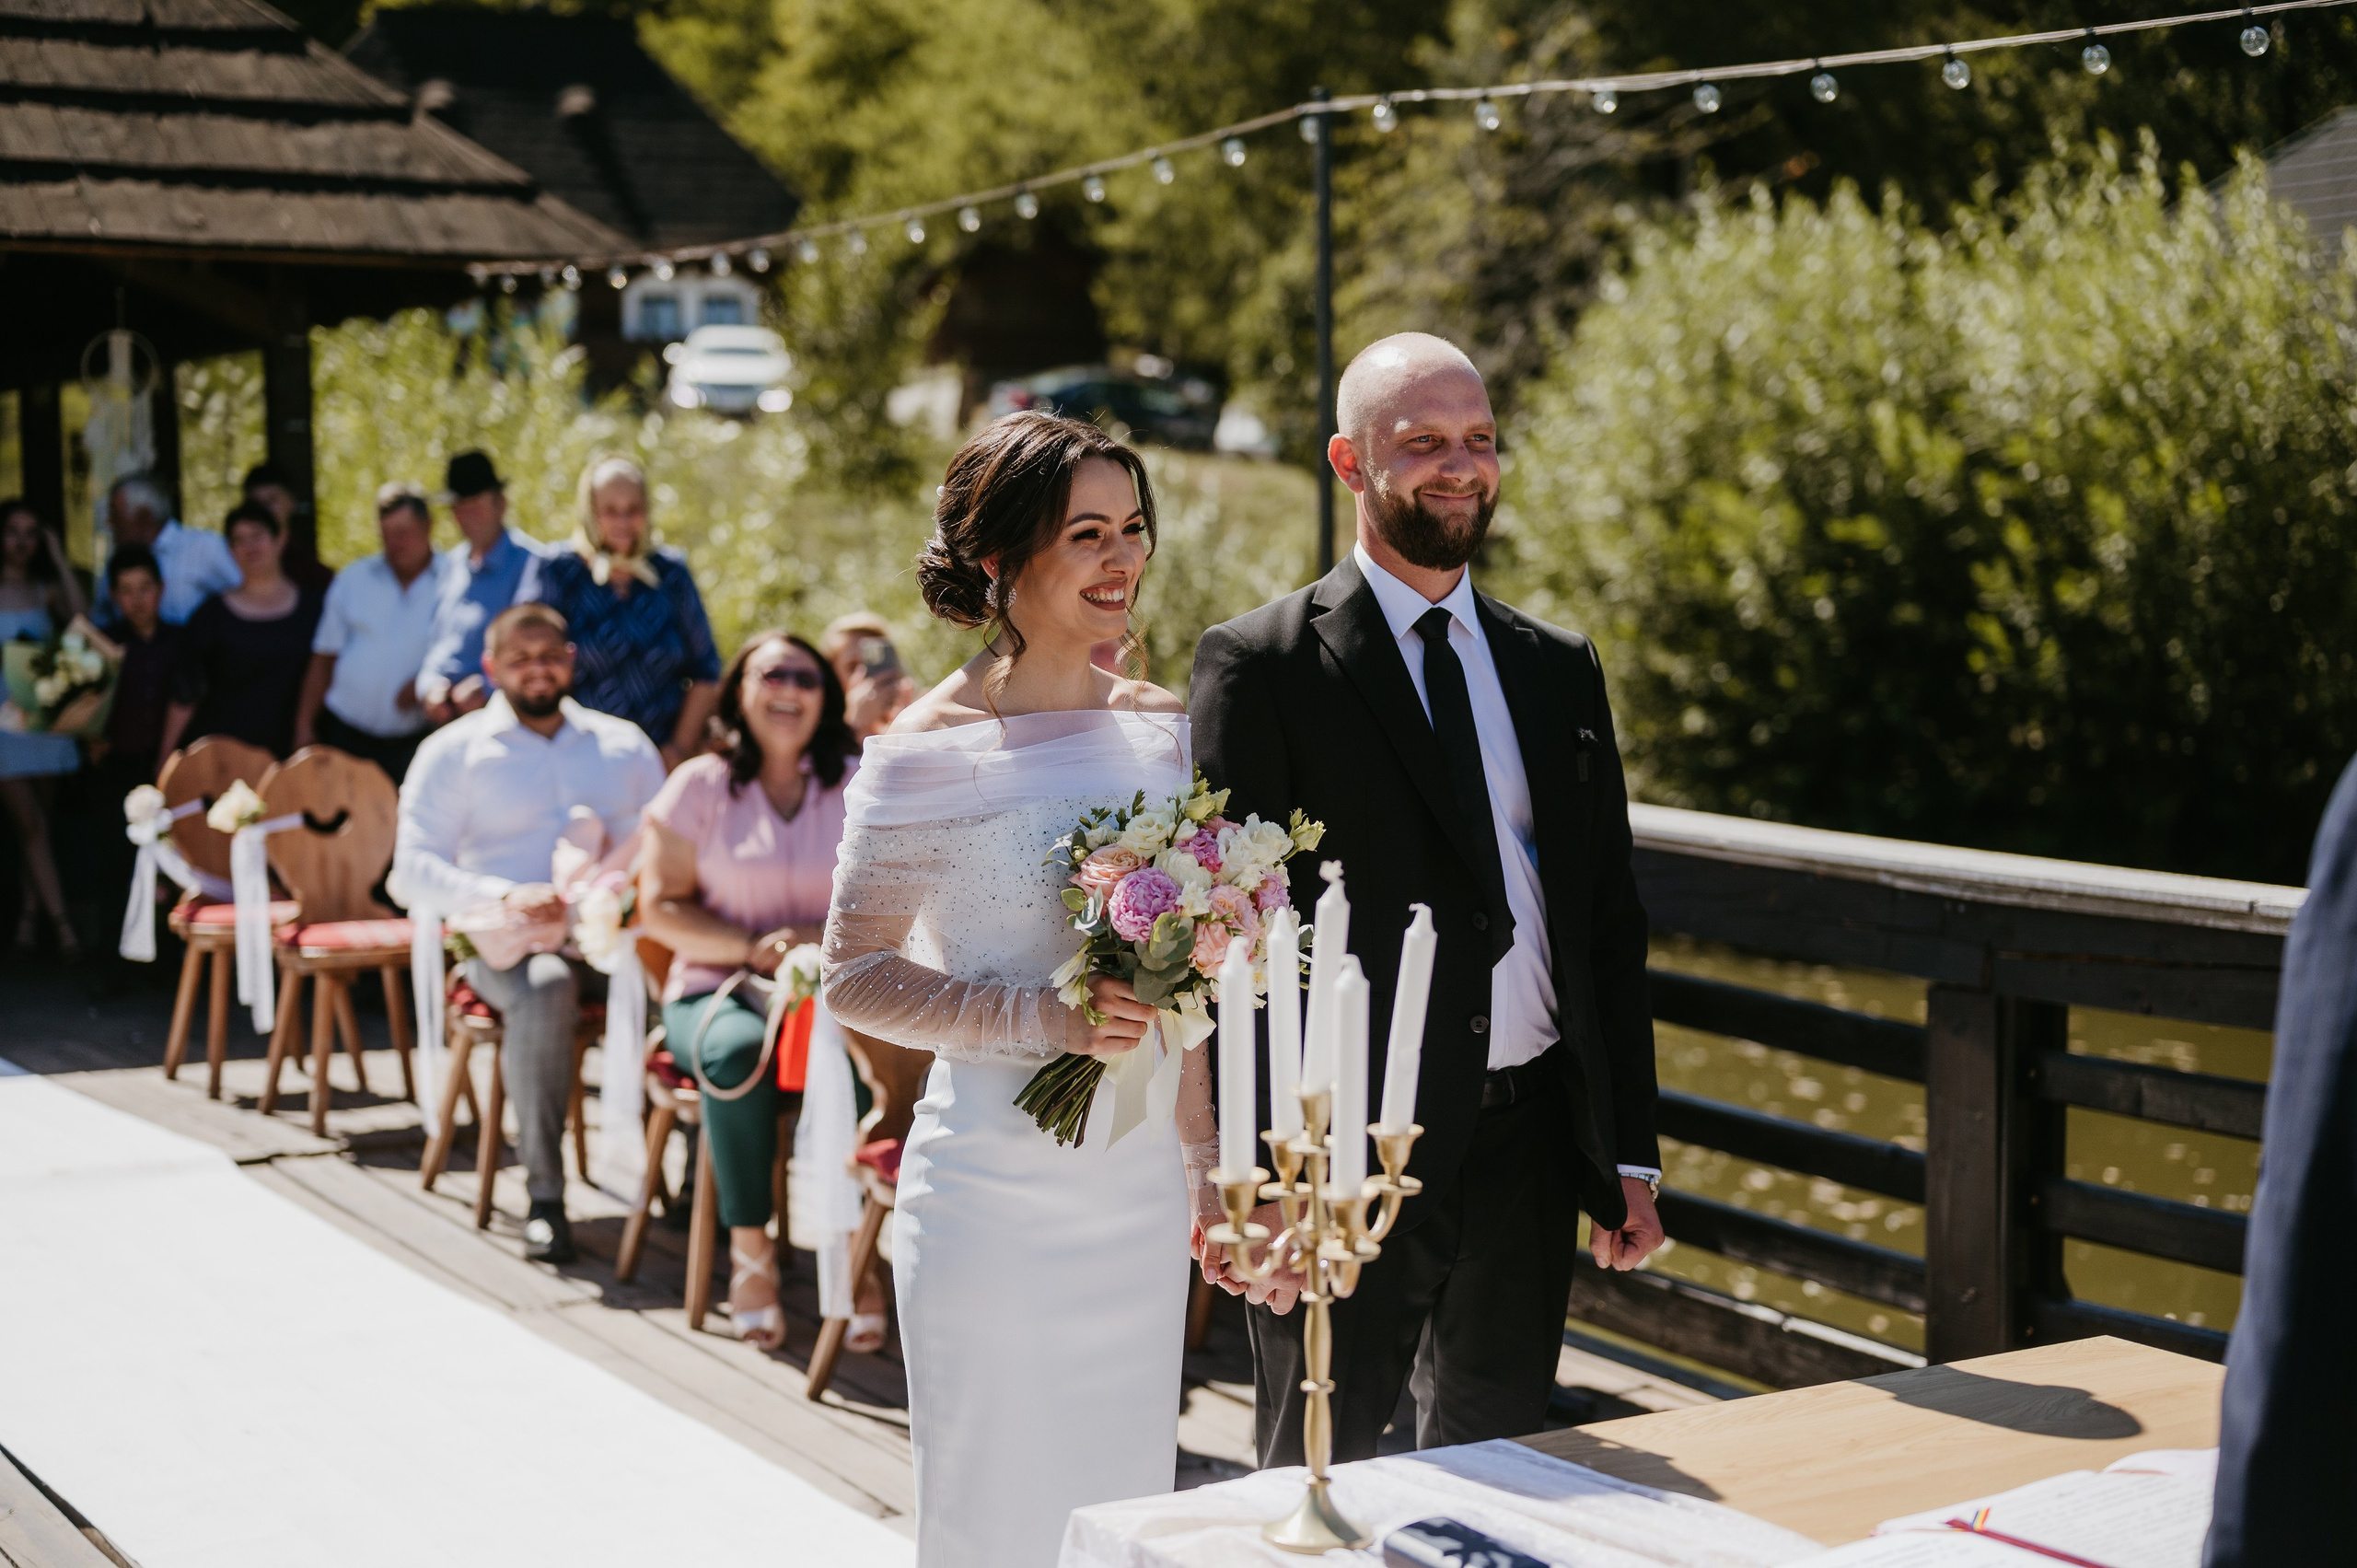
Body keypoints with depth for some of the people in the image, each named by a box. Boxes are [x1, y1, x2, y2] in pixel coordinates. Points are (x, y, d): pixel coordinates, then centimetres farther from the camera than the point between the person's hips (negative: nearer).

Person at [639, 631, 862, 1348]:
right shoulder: (702, 785, 6)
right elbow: (661, 906, 2)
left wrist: (825, 939, -16)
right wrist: (751, 948, -13)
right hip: (718, 988, -1)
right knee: (737, 1050, -37)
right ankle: (749, 1249, -22)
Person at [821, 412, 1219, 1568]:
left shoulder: (1163, 725, 5)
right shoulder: (930, 753, -12)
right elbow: (854, 977, -9)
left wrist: (1209, 1161, 15)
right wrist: (1045, 1017, -20)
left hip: (1139, 1195, 5)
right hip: (993, 1199, -5)